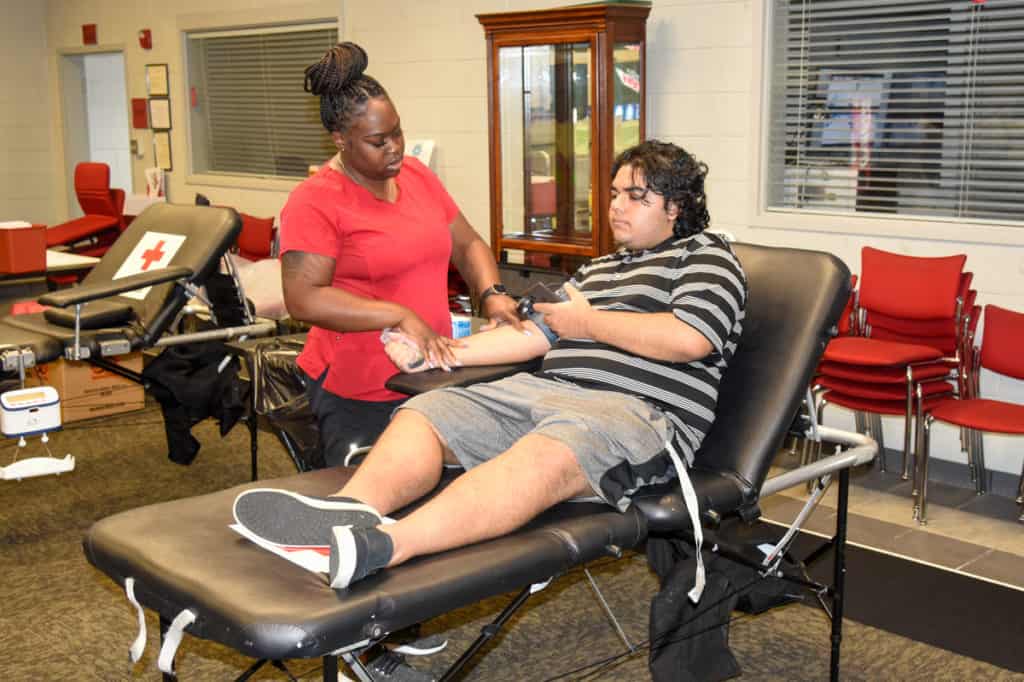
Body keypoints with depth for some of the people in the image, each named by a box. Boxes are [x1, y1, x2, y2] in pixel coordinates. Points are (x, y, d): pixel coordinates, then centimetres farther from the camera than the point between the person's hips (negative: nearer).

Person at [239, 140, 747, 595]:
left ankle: (384, 546, -61)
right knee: (422, 414, -17)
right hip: (544, 388, 8)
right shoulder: (597, 268, 33)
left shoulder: (705, 256, 10)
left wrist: (587, 321, 0)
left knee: (547, 455, -40)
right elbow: (533, 335, 27)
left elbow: (689, 339, -10)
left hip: (638, 409, -7)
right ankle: (351, 509, -46)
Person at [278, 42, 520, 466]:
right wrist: (400, 316, -26)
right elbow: (303, 299, -20)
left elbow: (467, 245, 14)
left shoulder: (418, 175, 8)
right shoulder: (314, 202, -12)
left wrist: (491, 294, -7)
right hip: (357, 394, -6)